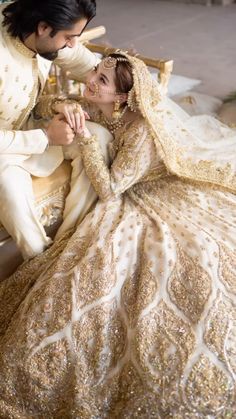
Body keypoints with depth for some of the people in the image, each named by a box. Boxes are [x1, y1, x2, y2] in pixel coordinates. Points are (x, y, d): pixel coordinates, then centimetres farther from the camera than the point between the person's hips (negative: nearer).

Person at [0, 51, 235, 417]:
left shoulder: (142, 132, -32)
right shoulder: (102, 111, -8)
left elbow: (108, 189, -30)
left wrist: (85, 139, -36)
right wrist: (66, 113, -10)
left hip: (162, 204, -8)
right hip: (132, 201, 9)